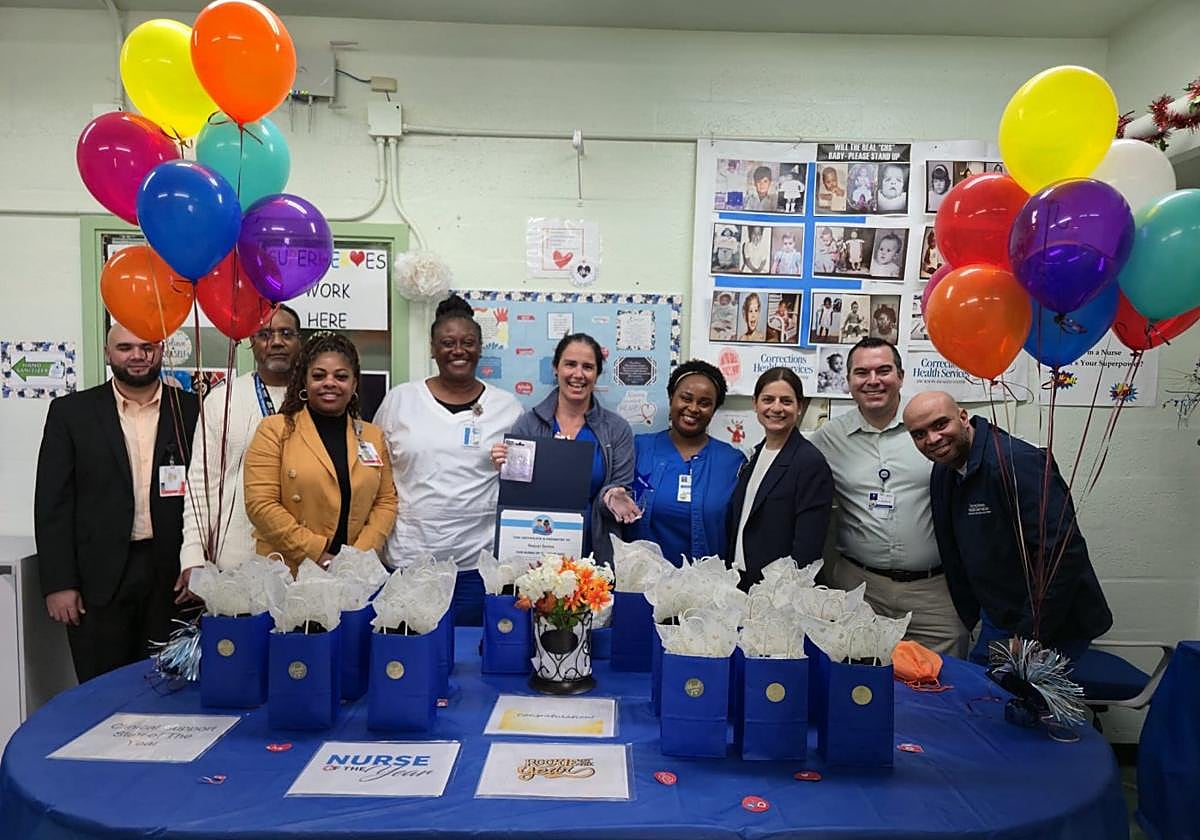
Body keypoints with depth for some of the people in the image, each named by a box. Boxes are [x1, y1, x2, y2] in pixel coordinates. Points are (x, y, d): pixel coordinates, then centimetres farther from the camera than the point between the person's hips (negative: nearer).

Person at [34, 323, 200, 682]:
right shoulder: (71, 411, 3)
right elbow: (53, 502, 1)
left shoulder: (192, 410, 3)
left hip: (175, 575, 0)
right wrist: (58, 583, -4)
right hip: (99, 579, 0)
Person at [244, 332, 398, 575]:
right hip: (287, 574, -3)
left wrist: (360, 554, -7)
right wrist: (318, 555, -13)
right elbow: (261, 504, -9)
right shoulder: (275, 430, -2)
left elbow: (386, 501, 7)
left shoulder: (373, 436, 9)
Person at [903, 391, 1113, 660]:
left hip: (1053, 628, -8)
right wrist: (969, 617, 12)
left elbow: (1062, 553, -27)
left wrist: (1029, 636, -23)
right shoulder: (942, 472, 4)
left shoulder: (1016, 462, -24)